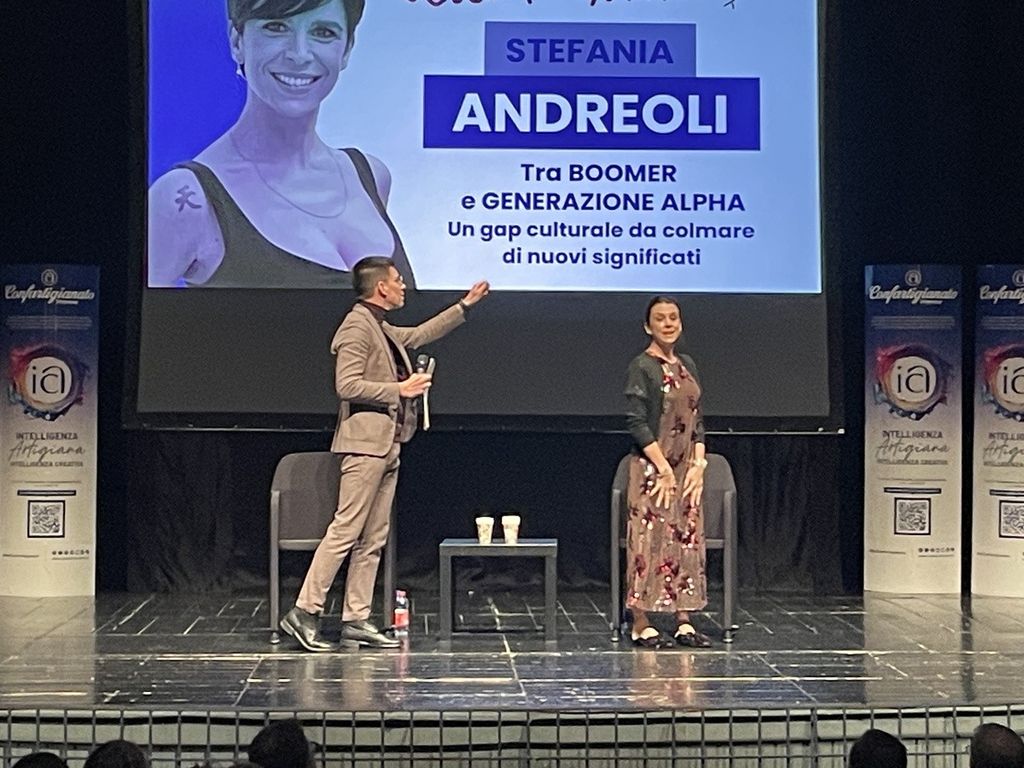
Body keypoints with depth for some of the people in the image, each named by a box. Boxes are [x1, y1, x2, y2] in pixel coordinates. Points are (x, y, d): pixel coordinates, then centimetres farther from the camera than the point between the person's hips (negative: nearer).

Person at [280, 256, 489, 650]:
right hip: (366, 441, -10)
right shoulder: (357, 326, -11)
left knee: (373, 539, 8)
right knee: (346, 530, -11)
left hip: (387, 444, 10)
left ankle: (356, 620, 9)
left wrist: (465, 305, 35)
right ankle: (304, 612, -7)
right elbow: (347, 386, -19)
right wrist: (400, 389, -15)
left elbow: (419, 335, 35)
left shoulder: (383, 329, 18)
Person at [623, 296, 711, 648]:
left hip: (687, 470, 7)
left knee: (687, 541, 6)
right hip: (652, 469, -7)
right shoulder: (642, 367, -7)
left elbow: (697, 420, 14)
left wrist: (698, 465, 2)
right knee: (648, 542, -5)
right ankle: (641, 625, 0)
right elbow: (636, 423, -13)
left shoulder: (687, 366, 13)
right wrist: (663, 468, -16)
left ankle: (684, 622, 11)